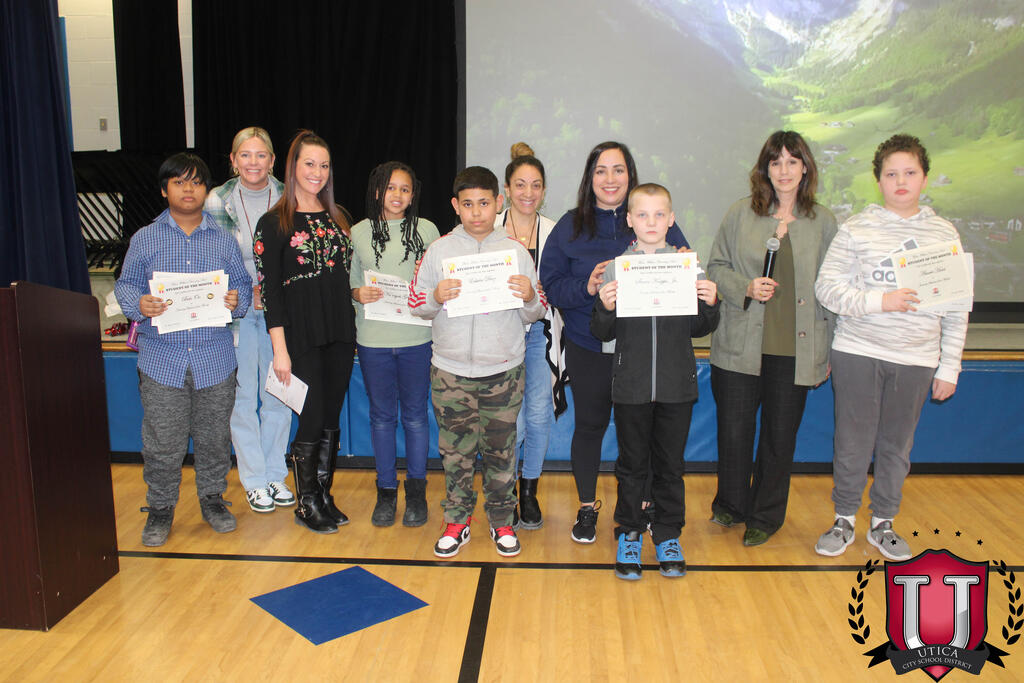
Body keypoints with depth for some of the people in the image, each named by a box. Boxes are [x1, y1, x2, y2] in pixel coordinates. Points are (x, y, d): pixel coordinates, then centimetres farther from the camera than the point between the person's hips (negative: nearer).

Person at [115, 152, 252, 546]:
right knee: (162, 442, 2)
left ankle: (212, 498, 29)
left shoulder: (223, 240, 10)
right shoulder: (145, 239, 6)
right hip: (162, 359, -1)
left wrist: (236, 300, -12)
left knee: (214, 437, 10)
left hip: (215, 359, 1)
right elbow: (125, 285, 6)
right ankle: (160, 508, 20)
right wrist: (139, 305, -16)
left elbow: (243, 285, 10)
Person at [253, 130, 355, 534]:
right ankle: (306, 505, 17)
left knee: (331, 420, 11)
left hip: (341, 334, 5)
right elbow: (270, 290, -9)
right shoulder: (274, 223, -5)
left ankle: (325, 496, 25)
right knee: (313, 422, 0)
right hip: (303, 336, -5)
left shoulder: (338, 218, 12)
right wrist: (279, 349, -13)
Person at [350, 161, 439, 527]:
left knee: (415, 414, 7)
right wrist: (358, 293, -11)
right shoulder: (359, 232, 7)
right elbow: (347, 281, 10)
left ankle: (416, 490, 22)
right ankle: (386, 490, 24)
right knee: (381, 415, 10)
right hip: (373, 339, 1)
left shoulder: (427, 230, 4)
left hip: (416, 336, -1)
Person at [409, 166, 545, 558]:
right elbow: (416, 305, 3)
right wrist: (436, 297, -17)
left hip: (504, 370, 0)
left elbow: (534, 316, 5)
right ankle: (457, 520, 25)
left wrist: (530, 298, -16)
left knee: (501, 451, 8)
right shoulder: (439, 251, 2)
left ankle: (501, 521, 25)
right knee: (455, 451, 8)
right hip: (450, 369, 0)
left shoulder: (516, 251, 3)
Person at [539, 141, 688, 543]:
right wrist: (586, 287, -18)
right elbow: (551, 285, 0)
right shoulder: (570, 227, 4)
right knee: (589, 426, 12)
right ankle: (587, 507, 31)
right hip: (587, 348, 1)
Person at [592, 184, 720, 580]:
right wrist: (604, 308, -19)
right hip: (631, 386, -1)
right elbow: (603, 334, 0)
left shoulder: (687, 266, 2)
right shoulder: (617, 269, -2)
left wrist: (710, 305, -11)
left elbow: (699, 328, 8)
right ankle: (629, 534, 26)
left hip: (676, 386, 1)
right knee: (632, 465, 10)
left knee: (670, 465, 12)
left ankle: (668, 535, 28)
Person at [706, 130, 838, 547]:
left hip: (795, 351, 1)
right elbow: (716, 268, 7)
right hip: (741, 348, 0)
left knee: (780, 436, 9)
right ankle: (732, 505, 29)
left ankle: (766, 517, 28)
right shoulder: (739, 215, 3)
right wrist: (746, 287, -13)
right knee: (733, 432, 5)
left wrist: (826, 353, 6)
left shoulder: (823, 222, 5)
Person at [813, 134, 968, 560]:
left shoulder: (943, 233, 4)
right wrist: (879, 301, -19)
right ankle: (844, 521, 24)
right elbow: (827, 287, -6)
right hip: (858, 353, -2)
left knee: (897, 446, 11)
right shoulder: (857, 229, -3)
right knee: (852, 443, 6)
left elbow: (957, 309, 6)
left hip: (916, 359, 2)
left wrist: (949, 367, 4)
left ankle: (882, 523, 29)